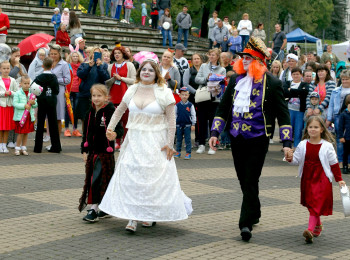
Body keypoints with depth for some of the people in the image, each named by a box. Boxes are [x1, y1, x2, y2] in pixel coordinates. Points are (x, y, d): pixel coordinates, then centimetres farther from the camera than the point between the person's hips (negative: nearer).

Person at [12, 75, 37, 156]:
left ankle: (23, 148, 19)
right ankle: (17, 148, 10)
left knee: (26, 133, 10)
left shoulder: (32, 93, 7)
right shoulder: (17, 93, -6)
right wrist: (24, 106, -21)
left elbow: (36, 105, 11)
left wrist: (33, 103, -11)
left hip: (29, 116, 4)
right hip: (20, 116, -4)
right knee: (21, 133, -3)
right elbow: (15, 103, -14)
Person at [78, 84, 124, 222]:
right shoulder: (90, 113, 10)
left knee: (97, 180, -11)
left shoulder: (110, 112, -10)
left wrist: (115, 133, -37)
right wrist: (84, 150, 14)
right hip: (92, 152, 7)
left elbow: (120, 129, -15)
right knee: (91, 180, 10)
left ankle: (94, 209, -5)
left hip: (105, 152, -7)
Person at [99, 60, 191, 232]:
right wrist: (110, 128, 10)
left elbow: (171, 120, -5)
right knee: (131, 176, -4)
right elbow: (119, 110, 22)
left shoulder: (164, 92, -3)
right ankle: (133, 218, -1)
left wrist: (169, 144, -10)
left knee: (154, 177, -2)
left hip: (156, 142, -3)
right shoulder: (132, 90, 8)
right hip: (134, 140, 3)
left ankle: (152, 215, 15)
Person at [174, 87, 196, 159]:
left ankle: (188, 153, 6)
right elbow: (175, 115, 8)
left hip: (187, 125, -2)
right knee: (178, 139, 11)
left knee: (188, 140, 1)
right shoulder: (177, 105, 1)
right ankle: (178, 152, 21)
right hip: (179, 125, 2)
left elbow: (193, 115, 2)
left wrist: (193, 124, -1)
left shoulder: (190, 105, -2)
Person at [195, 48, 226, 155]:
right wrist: (206, 79, -13)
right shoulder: (203, 66, 10)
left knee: (213, 122, -1)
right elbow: (197, 79, 2)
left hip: (215, 99, -2)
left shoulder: (222, 70, 6)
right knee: (202, 121, 5)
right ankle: (201, 144, 14)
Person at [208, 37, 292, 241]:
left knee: (251, 181, -8)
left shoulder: (272, 83, -6)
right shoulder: (236, 80, 8)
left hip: (258, 139, -5)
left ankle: (246, 224, -6)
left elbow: (283, 114, -4)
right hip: (237, 138, 5)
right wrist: (215, 133, 8)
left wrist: (287, 142, -10)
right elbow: (223, 108, 15)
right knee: (244, 180, 13)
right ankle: (254, 214, 31)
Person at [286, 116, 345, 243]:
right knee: (310, 204, 14)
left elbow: (334, 164, 2)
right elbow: (297, 160, 6)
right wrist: (290, 158, -17)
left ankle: (310, 230, -23)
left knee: (316, 204, -13)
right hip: (307, 178, 4)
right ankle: (318, 225, 35)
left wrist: (339, 179, 5)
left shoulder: (327, 146, -5)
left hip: (322, 179, -4)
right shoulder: (303, 145, 3)